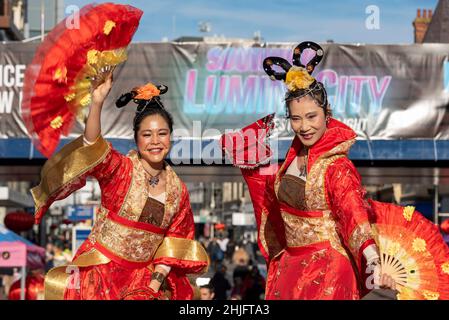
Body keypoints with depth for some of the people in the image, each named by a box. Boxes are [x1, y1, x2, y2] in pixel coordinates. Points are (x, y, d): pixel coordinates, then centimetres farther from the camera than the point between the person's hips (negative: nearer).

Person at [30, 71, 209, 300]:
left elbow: (174, 239, 7)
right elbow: (92, 146, -29)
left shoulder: (177, 189, 3)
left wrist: (156, 283, -2)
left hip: (142, 277, 4)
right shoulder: (121, 169, -9)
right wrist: (97, 103, -43)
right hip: (101, 271, -4)